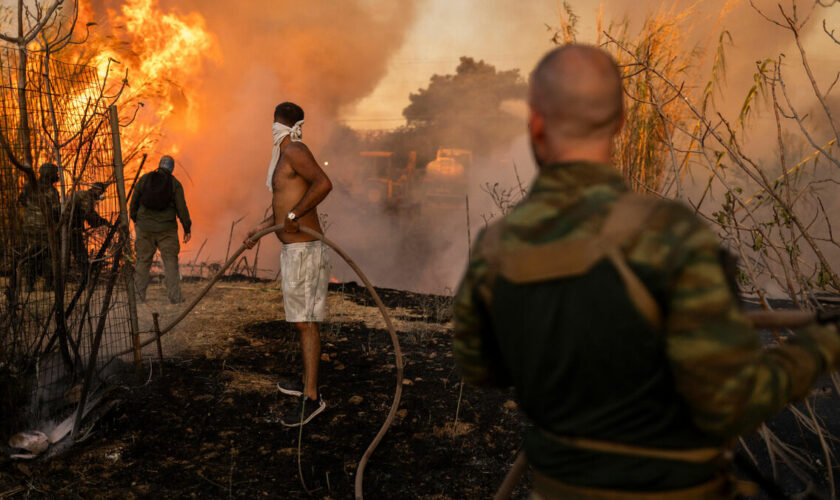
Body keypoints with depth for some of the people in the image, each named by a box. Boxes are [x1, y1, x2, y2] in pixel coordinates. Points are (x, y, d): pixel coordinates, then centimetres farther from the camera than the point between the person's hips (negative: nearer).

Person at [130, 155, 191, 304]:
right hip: (167, 230, -1)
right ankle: (175, 296, -1)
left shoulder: (144, 179, 2)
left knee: (143, 261, 10)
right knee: (170, 261, 3)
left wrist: (134, 219, 24)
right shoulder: (175, 184, -2)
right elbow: (182, 208, -5)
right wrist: (187, 229, 4)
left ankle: (139, 294, 10)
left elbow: (134, 202, 8)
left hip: (145, 227, 2)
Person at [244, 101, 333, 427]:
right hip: (294, 250, 10)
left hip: (303, 250, -10)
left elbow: (323, 183, -31)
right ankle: (307, 381, 32)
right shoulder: (284, 156, 18)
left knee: (305, 322, -7)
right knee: (302, 320, 19)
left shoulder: (294, 152, -13)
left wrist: (293, 216, -27)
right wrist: (262, 227, 34)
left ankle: (311, 398, -1)